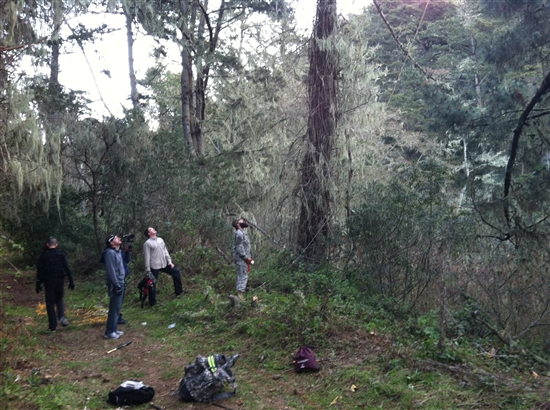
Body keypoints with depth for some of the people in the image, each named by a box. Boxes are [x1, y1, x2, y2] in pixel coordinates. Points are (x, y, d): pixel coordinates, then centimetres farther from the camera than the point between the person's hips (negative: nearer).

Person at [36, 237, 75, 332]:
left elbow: (39, 271, -1)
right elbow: (67, 269, -3)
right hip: (59, 281, 1)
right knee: (59, 299, 19)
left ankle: (53, 326, 4)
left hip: (48, 282, -1)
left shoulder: (43, 255, -1)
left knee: (50, 303, 5)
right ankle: (61, 316, -7)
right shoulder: (61, 254, 0)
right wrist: (71, 282, 1)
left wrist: (38, 284, 6)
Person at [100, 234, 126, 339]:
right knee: (114, 308, -6)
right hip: (115, 285, -10)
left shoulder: (118, 251, 13)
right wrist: (117, 285, -21)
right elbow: (111, 271, -21)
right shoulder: (110, 253, -16)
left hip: (120, 283, 10)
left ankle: (114, 329, 23)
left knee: (117, 308, 14)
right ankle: (109, 332, 0)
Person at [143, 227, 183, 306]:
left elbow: (165, 251, 15)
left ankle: (178, 292, 27)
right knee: (153, 284, 3)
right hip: (154, 267, -7)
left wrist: (169, 261, 8)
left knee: (176, 272, 13)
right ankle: (152, 302, 17)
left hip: (164, 264, 7)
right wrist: (148, 270, -13)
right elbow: (147, 257, -12)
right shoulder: (147, 243, -11)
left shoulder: (160, 240, 10)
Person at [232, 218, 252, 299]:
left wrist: (248, 258, 17)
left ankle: (239, 293, 19)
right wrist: (246, 257, -19)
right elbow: (239, 247, -19)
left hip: (243, 259, 10)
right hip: (241, 259, -10)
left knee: (241, 276, 13)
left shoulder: (242, 233, 19)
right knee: (243, 276, -11)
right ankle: (240, 293, -12)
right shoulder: (239, 233, -13)